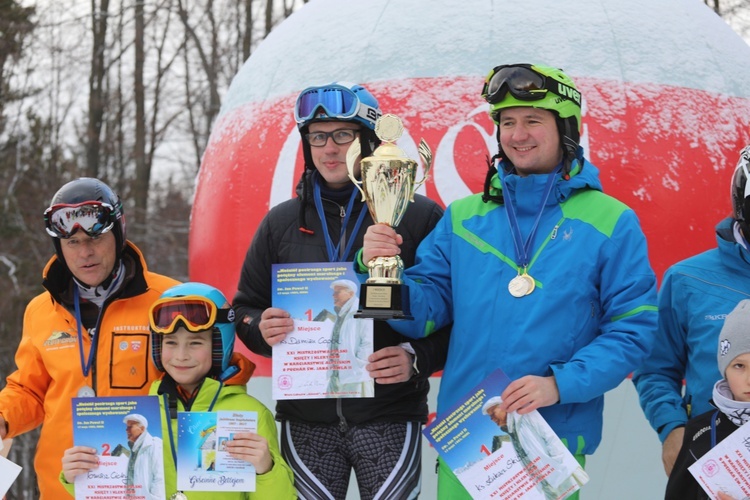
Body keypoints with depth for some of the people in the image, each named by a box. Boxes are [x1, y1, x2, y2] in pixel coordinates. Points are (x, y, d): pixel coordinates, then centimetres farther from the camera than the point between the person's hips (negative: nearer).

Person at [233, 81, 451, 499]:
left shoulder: (419, 216, 1)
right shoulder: (281, 222, 11)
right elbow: (247, 308, 17)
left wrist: (418, 358, -17)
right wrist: (262, 329, -6)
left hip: (389, 417, -3)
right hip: (306, 420, 3)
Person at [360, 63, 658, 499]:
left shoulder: (611, 223, -2)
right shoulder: (462, 218, 8)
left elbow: (633, 329, -6)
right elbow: (425, 311, 6)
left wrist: (560, 384, -17)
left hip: (554, 445, -3)